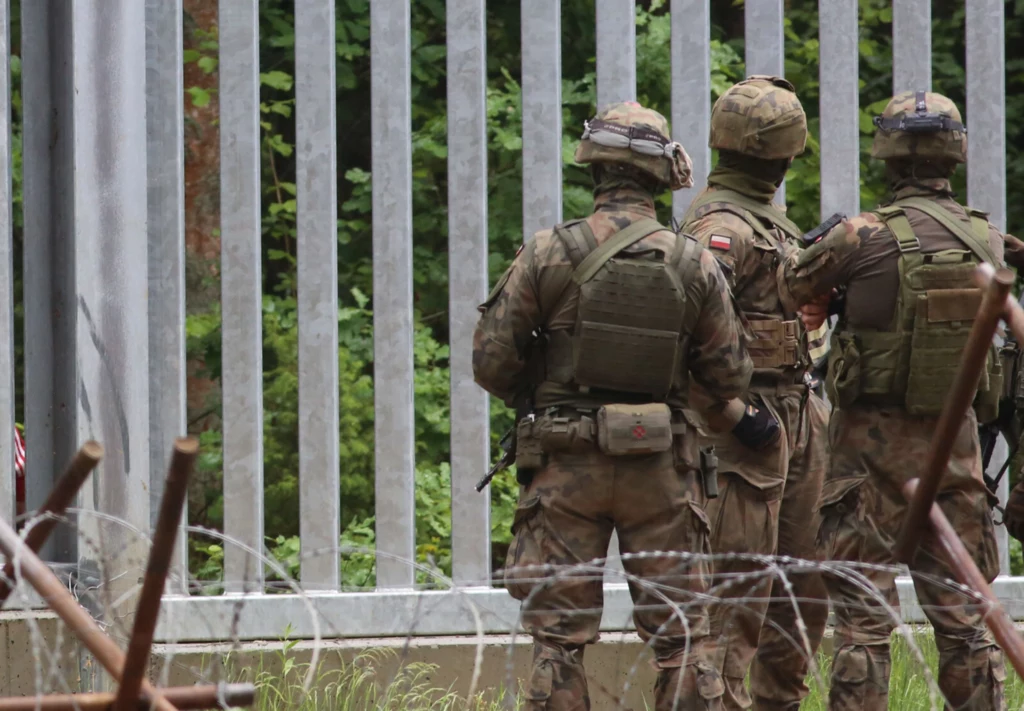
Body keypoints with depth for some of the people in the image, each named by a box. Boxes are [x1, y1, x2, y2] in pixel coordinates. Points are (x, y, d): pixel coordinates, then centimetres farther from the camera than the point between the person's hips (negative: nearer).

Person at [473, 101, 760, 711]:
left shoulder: (549, 254, -8)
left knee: (560, 637, 3)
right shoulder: (695, 264, -3)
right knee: (682, 634, 8)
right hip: (661, 470, 1)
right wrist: (732, 413, 26)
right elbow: (730, 373, 3)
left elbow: (491, 361, -4)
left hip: (567, 464, -1)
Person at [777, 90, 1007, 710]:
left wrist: (802, 255, 25)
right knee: (962, 608, 10)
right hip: (956, 440, 4)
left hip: (876, 439, -4)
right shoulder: (988, 241, 0)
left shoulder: (866, 237, -13)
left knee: (864, 609, 2)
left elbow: (794, 287, 1)